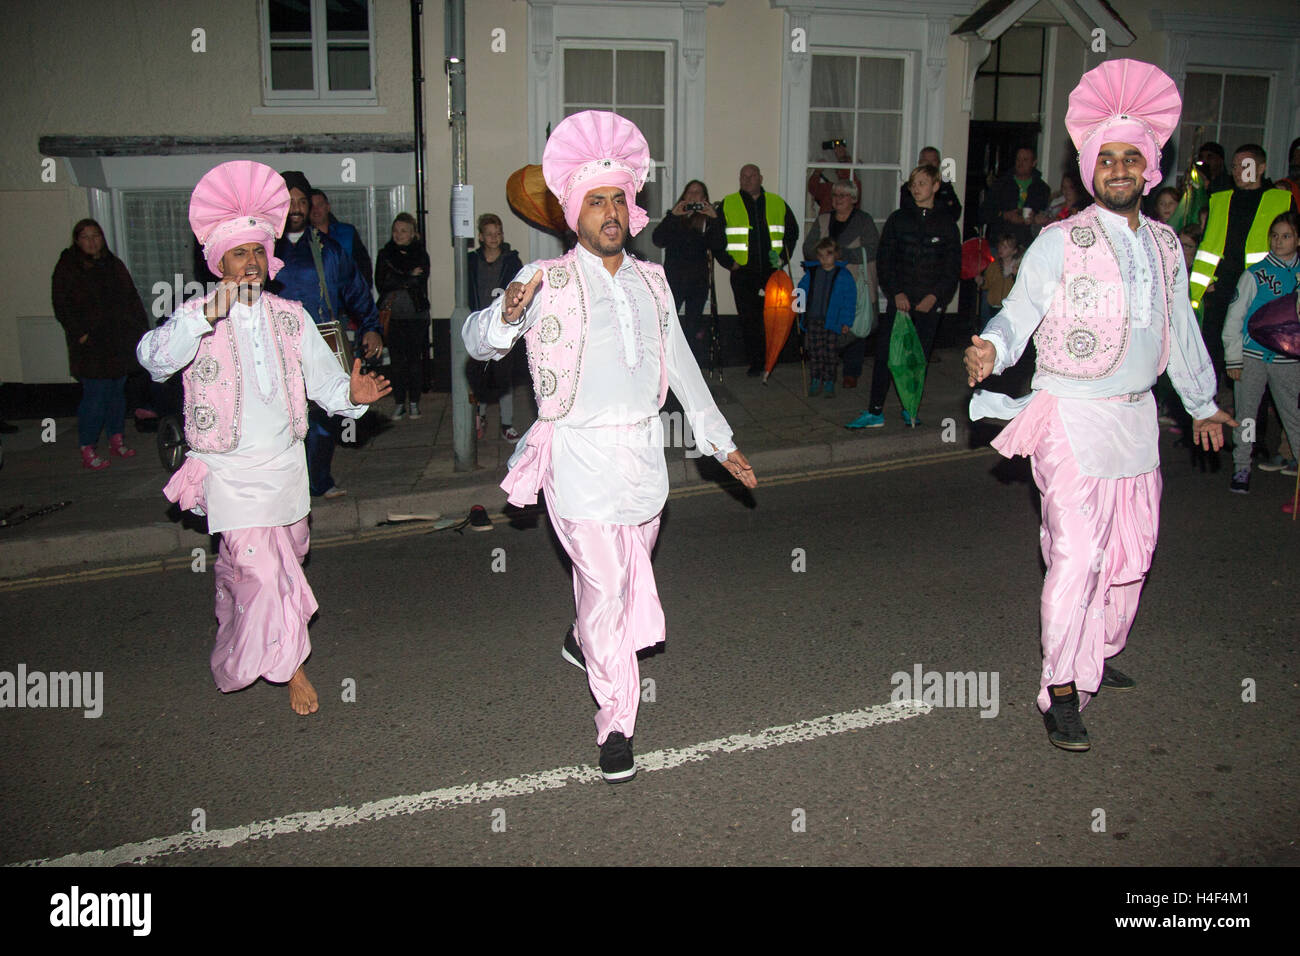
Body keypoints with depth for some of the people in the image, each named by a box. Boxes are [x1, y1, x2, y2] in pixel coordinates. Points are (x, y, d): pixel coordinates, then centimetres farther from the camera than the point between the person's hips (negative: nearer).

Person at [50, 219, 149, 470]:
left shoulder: (113, 264, 14)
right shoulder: (67, 268, -2)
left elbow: (132, 299, 16)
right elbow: (62, 308, -7)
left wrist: (141, 328, 8)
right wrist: (81, 334, -16)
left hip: (119, 343, 5)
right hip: (91, 347, -5)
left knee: (117, 391, 12)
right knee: (95, 396, -9)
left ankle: (116, 439, 26)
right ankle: (87, 451, -2)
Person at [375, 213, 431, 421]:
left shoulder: (421, 254, 4)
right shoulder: (385, 254, 7)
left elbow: (420, 282, -8)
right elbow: (380, 283, -5)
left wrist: (396, 282, -10)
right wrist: (409, 277, -10)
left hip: (416, 316, -1)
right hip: (393, 316, 1)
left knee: (415, 359, 3)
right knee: (397, 361, 1)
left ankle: (414, 402, 13)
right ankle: (400, 403, 9)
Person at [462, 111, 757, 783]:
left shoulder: (651, 282, 13)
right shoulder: (548, 281, -3)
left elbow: (682, 366, 20)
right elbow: (477, 342, -10)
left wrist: (719, 442, 20)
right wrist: (505, 317, -34)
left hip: (644, 453, 5)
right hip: (581, 456, -5)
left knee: (627, 575, 17)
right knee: (606, 584, -3)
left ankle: (583, 640, 49)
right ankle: (616, 723, 13)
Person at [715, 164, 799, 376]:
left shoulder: (777, 203, 12)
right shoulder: (727, 205, 5)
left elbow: (792, 231, 21)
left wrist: (784, 257, 9)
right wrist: (728, 262, -2)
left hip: (772, 271, 1)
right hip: (743, 272, -1)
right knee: (749, 319, -2)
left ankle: (770, 360, 15)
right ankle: (754, 362, 7)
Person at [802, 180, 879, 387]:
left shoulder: (864, 220, 2)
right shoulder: (822, 221, 14)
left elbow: (870, 251, -11)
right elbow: (808, 249, 5)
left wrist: (839, 252, -15)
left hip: (856, 285, -3)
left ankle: (852, 373, 8)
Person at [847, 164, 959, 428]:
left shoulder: (946, 225, 6)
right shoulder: (898, 219, 7)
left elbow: (953, 268, 5)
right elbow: (884, 259, 3)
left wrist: (934, 296, -8)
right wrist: (896, 292, -8)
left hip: (929, 303, 0)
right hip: (898, 299, 0)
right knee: (885, 355, -5)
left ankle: (910, 409, 19)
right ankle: (875, 412, 1)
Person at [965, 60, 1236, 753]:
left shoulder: (1165, 245, 11)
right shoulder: (1059, 243, -7)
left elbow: (1180, 330, 21)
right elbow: (1018, 315, -9)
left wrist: (1202, 404, 29)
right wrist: (990, 349, -32)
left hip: (1137, 416, 6)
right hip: (1072, 417, -6)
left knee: (1131, 551, 13)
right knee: (1077, 553, -11)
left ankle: (1098, 657, 33)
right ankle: (1061, 690, -2)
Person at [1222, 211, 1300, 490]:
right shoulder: (1254, 274, -2)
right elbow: (1234, 318, 0)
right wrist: (1233, 358, -3)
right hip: (1252, 355, -1)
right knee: (1245, 412, 5)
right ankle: (1241, 466, 15)